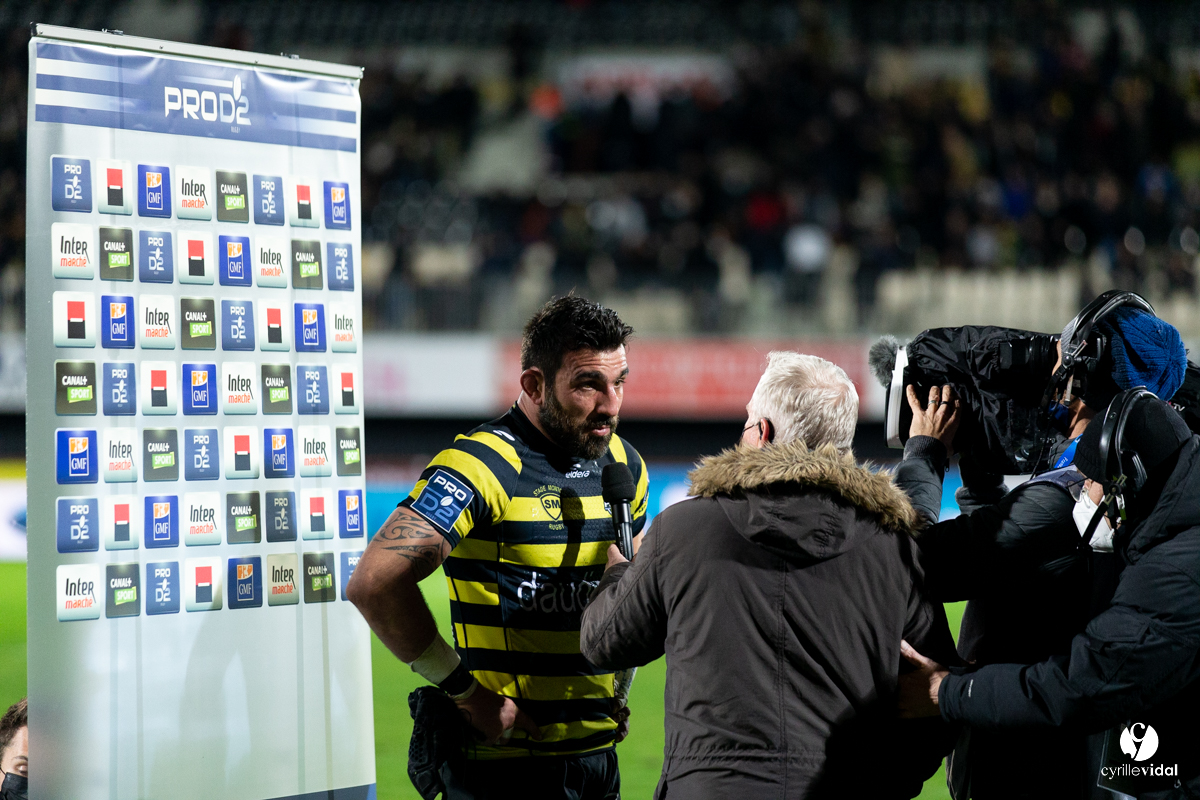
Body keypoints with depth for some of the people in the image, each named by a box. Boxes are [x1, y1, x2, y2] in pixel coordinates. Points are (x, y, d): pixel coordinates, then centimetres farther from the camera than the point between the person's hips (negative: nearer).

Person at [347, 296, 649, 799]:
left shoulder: (623, 465, 8)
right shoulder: (482, 466, -15)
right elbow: (374, 583, -26)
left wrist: (619, 691, 12)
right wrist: (466, 691, -20)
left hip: (600, 754, 7)